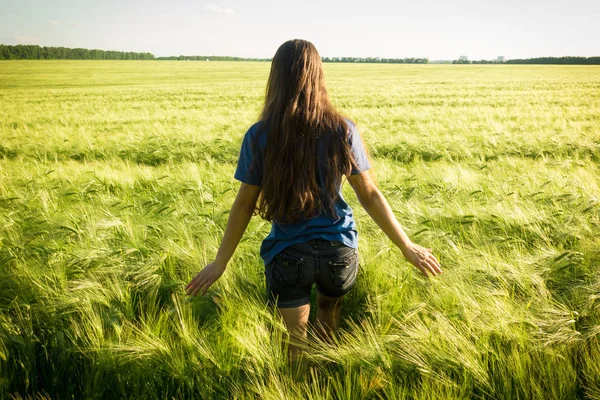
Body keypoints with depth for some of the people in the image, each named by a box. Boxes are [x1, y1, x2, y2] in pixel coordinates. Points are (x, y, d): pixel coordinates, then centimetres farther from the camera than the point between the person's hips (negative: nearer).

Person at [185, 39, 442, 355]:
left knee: (297, 341, 16)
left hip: (286, 255, -1)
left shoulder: (259, 136, -9)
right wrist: (407, 247, 6)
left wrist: (220, 262, 7)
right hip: (339, 251, 1)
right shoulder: (342, 130, -8)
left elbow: (245, 204, -5)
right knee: (329, 310, 30)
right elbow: (369, 195, -5)